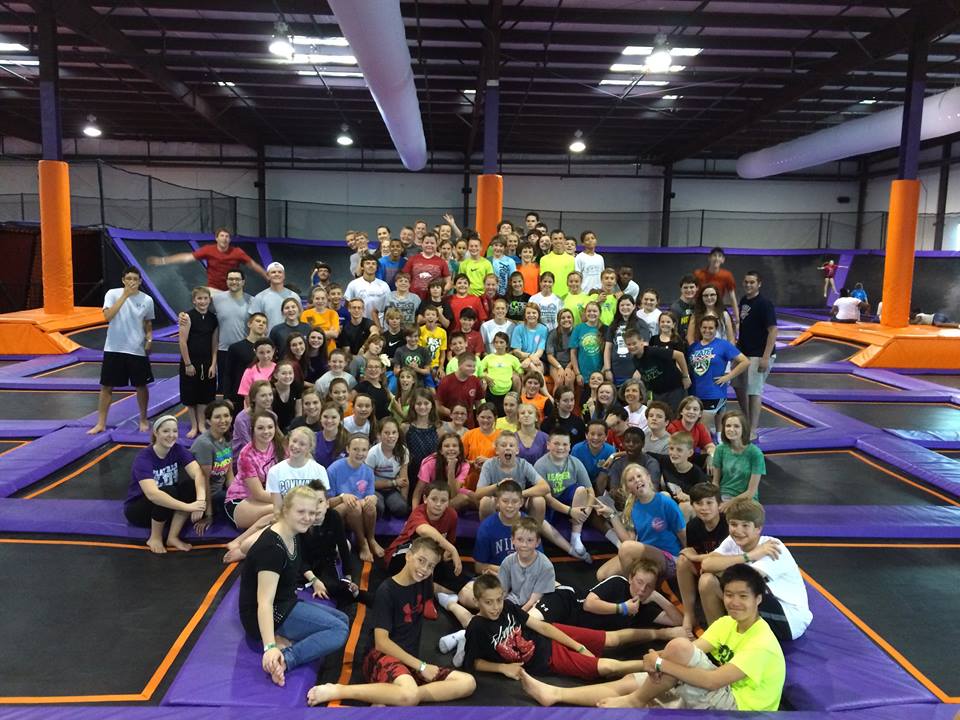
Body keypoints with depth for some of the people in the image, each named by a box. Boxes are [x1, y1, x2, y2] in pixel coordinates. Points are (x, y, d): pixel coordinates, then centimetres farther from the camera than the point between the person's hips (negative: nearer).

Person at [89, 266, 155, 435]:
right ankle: (100, 423, 15)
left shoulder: (147, 300, 0)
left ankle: (143, 420, 27)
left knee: (141, 386, 10)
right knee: (106, 386, 5)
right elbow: (107, 317, -21)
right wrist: (125, 295, -23)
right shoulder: (113, 294, -6)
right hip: (114, 349, -1)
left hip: (138, 350, 1)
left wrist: (149, 340, -5)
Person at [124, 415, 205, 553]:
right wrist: (188, 507, -48)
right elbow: (152, 494, -41)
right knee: (168, 492, -34)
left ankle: (172, 537, -17)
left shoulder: (178, 450, -11)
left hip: (166, 509, 5)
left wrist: (200, 500, -45)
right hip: (137, 508, -5)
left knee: (192, 487, -23)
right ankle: (155, 538, -13)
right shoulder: (143, 458, -26)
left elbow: (198, 474, -26)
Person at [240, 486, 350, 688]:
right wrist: (269, 647, -42)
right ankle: (282, 659, -24)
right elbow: (265, 601, -34)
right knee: (339, 630, -16)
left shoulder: (293, 535, 2)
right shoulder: (271, 547, -26)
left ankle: (284, 640, -7)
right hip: (266, 616, -10)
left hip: (285, 606, 10)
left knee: (343, 620, 9)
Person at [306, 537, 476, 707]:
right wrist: (421, 666, -16)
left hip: (411, 661, 7)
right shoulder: (387, 591, -10)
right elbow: (381, 641, -15)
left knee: (468, 683, -17)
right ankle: (337, 690, -22)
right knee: (409, 696, -41)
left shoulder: (424, 583, 8)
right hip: (383, 656, -7)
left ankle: (387, 699, -21)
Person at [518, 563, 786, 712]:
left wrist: (661, 663, -28)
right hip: (717, 693, 8)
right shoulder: (728, 623, 5)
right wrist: (658, 660, -27)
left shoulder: (761, 643, -21)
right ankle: (555, 694, 3)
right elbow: (695, 648, -6)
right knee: (630, 681, -2)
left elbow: (713, 680, -29)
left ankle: (634, 701, -4)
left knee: (678, 645, -27)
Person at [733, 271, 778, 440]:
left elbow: (773, 331, -18)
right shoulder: (744, 301, 8)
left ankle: (752, 431, 4)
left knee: (754, 391, -5)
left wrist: (765, 357, -23)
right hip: (743, 352, 9)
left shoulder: (764, 304, -16)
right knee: (738, 386, 17)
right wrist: (738, 345, 15)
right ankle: (747, 421, 36)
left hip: (758, 355, -9)